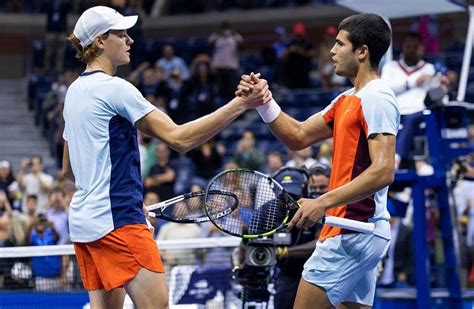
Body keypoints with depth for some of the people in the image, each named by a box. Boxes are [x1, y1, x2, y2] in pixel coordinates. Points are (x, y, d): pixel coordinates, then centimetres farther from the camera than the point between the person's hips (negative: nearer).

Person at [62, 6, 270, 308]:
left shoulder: (75, 91, 15)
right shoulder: (114, 88, -12)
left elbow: (68, 168, 23)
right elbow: (179, 138, -17)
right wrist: (241, 104, -19)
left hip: (83, 220, 9)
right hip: (118, 221, -9)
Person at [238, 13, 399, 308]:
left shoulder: (376, 98, -14)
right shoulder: (347, 100, 17)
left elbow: (383, 171, -23)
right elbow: (298, 136, 18)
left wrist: (323, 202, -27)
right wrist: (264, 101, 3)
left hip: (352, 233, -10)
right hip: (355, 231, 10)